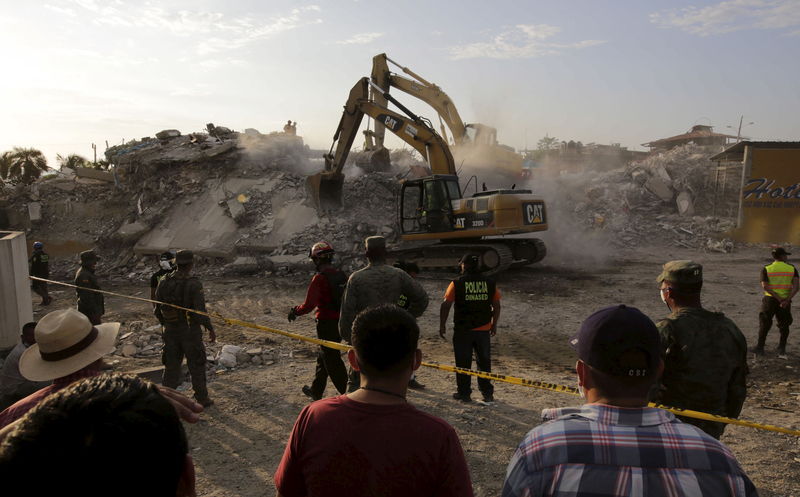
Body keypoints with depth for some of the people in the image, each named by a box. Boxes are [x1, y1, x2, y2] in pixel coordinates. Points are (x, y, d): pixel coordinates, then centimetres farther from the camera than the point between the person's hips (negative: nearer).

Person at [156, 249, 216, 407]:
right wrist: (210, 329, -6)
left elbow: (158, 310, 5)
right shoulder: (193, 284, -18)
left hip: (170, 331, 4)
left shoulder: (164, 282, -2)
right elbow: (200, 311, -18)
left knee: (171, 366, 15)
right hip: (190, 331, -4)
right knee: (196, 366, 10)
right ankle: (202, 399, 21)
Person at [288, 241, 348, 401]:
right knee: (323, 357, 22)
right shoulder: (342, 275, 3)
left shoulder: (319, 278, -18)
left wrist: (295, 311, -3)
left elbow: (309, 305, -20)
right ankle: (316, 390, 36)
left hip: (326, 324, -8)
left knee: (332, 361, 2)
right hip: (341, 321, 8)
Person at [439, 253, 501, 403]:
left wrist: (442, 325, 1)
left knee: (463, 363, 8)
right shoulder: (490, 283, 1)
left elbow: (446, 305, -9)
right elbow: (496, 306, 6)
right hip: (484, 330, 3)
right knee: (484, 362, 14)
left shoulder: (457, 283, -8)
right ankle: (488, 393, 20)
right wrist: (494, 325, 18)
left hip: (462, 330, -3)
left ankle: (464, 393, 16)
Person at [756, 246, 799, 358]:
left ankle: (760, 348, 16)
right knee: (784, 326, 13)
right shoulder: (792, 269, 0)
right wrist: (787, 300, -18)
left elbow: (765, 286, -14)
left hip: (770, 299, -1)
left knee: (764, 324, 10)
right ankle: (782, 351, 11)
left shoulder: (766, 269, -3)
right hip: (786, 301, 1)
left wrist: (779, 298, -14)